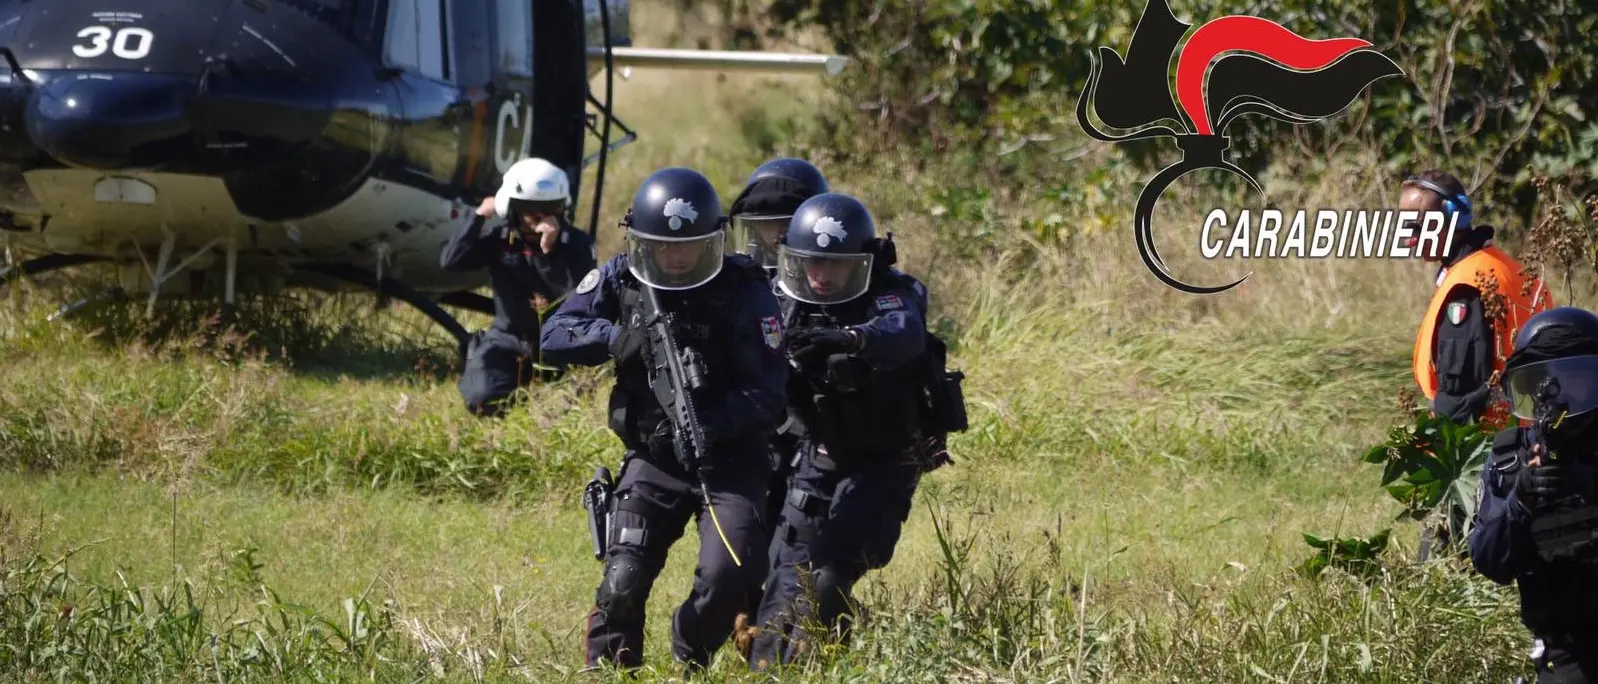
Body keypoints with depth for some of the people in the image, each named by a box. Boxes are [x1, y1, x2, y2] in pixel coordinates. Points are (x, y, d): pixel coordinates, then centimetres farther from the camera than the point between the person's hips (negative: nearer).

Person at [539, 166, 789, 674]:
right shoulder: (620, 279, -1)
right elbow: (554, 336, -5)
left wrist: (708, 422, -34)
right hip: (652, 460, 2)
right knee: (623, 583, -11)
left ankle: (688, 667, 10)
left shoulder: (745, 294, -14)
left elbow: (768, 397, -18)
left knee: (725, 579, -17)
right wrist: (616, 337, -23)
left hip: (729, 457, -2)